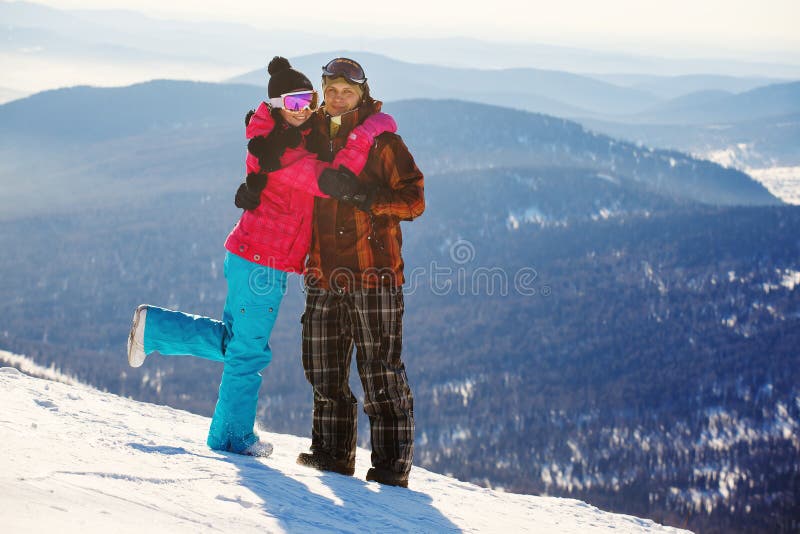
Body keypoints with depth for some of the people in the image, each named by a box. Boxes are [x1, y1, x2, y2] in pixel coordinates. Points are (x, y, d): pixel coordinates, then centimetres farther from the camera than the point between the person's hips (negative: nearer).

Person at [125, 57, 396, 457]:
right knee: (249, 352, 4)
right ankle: (233, 437, 16)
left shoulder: (297, 137, 11)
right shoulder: (282, 150, -20)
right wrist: (369, 132, -26)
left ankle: (155, 326, 29)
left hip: (252, 257, 10)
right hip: (263, 262, -10)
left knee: (233, 343, 23)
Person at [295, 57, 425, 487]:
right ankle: (332, 453, 25)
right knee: (324, 374, 10)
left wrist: (362, 194, -20)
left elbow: (413, 200, -8)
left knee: (381, 375, -4)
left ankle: (391, 467, 2)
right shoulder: (312, 140, 13)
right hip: (324, 276, 5)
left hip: (373, 273, -5)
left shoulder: (382, 142, -2)